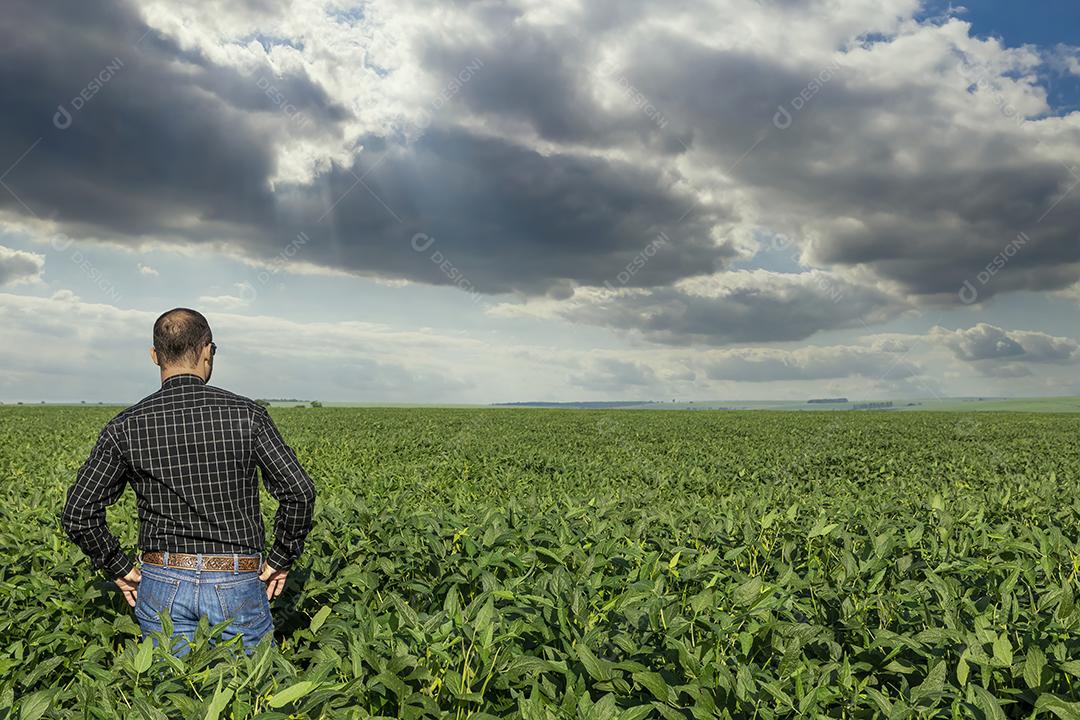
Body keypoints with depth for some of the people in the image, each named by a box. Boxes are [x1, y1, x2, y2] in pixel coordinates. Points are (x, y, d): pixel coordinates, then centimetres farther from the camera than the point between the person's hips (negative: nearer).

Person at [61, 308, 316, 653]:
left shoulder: (126, 427, -3)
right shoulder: (245, 414, -9)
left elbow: (78, 514, -3)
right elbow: (299, 492, -14)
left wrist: (119, 569, 9)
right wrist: (281, 559, -1)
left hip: (161, 586, 2)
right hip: (238, 586, -2)